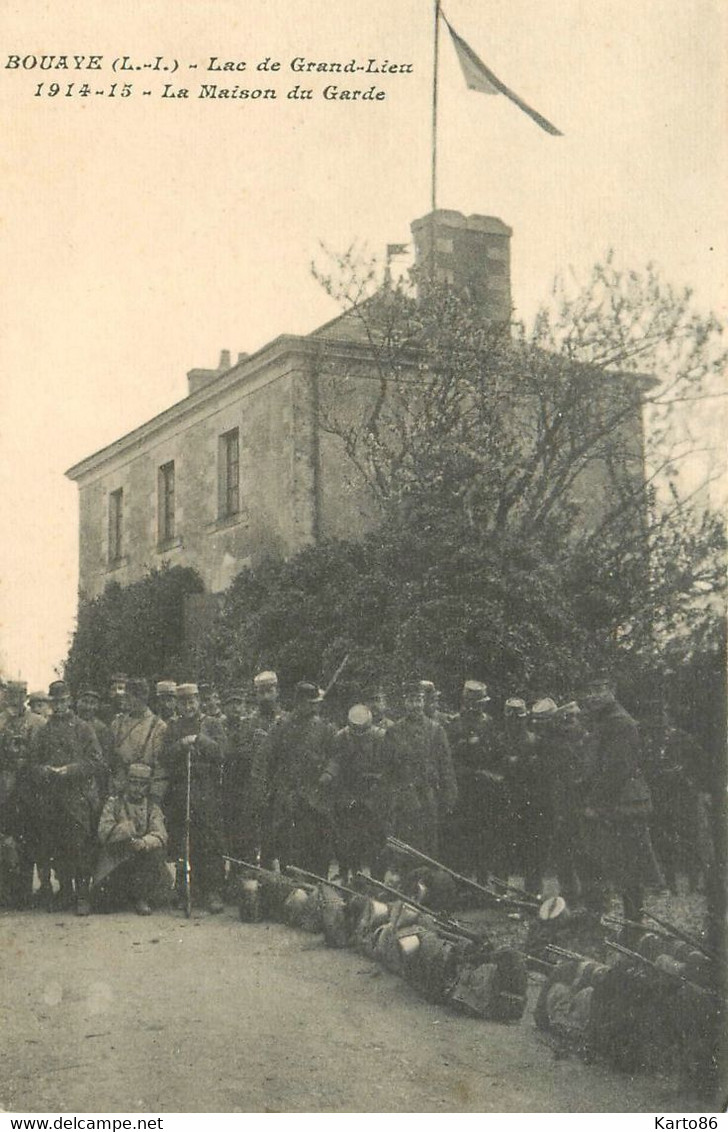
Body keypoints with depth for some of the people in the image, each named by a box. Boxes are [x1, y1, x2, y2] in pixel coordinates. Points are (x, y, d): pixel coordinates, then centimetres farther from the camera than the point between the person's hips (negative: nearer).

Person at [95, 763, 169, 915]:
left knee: (157, 853, -30)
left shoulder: (152, 808, 6)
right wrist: (122, 830, -29)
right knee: (106, 897, -21)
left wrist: (144, 843, -33)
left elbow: (160, 836, -11)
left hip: (142, 859, 1)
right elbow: (103, 834, -10)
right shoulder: (114, 803, 2)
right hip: (114, 860, -1)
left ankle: (142, 898, -11)